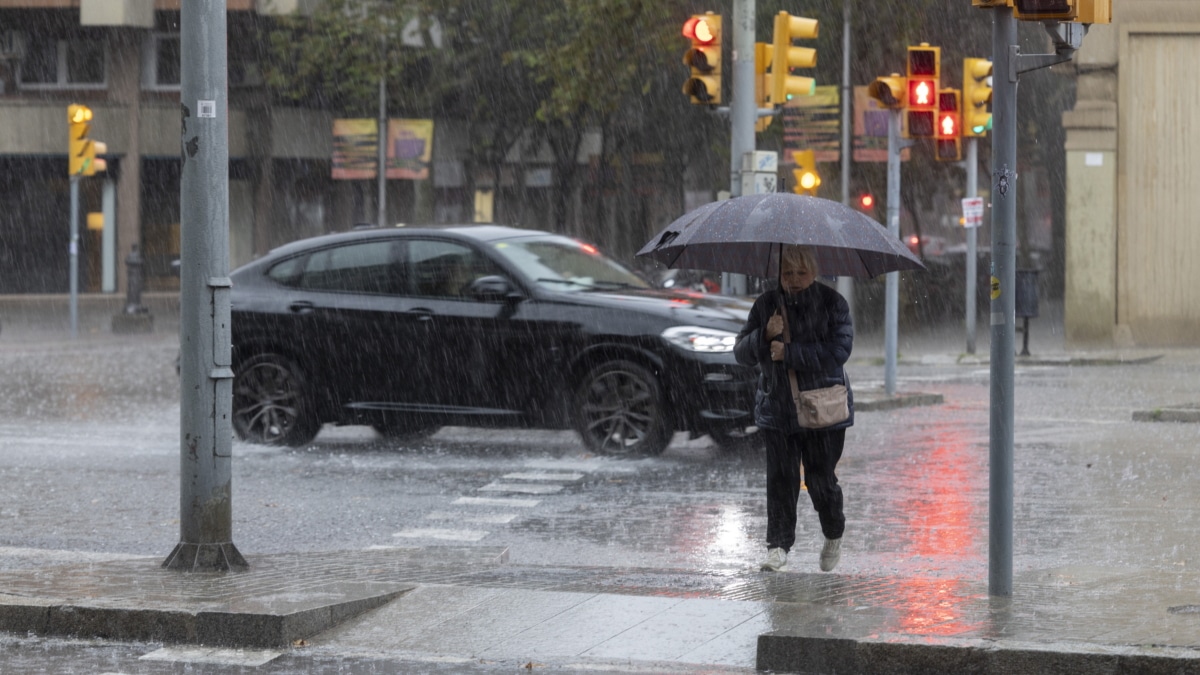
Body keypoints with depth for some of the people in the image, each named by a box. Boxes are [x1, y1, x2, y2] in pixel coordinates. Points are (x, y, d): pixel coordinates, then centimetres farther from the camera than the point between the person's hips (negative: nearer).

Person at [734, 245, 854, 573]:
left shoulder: (832, 303, -4)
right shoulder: (766, 305, 6)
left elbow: (839, 351, -16)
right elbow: (741, 353, 5)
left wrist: (789, 352, -19)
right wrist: (765, 335, -15)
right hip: (777, 408, 2)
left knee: (821, 479, 1)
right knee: (780, 479, -5)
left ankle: (834, 536, 27)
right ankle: (778, 548, -3)